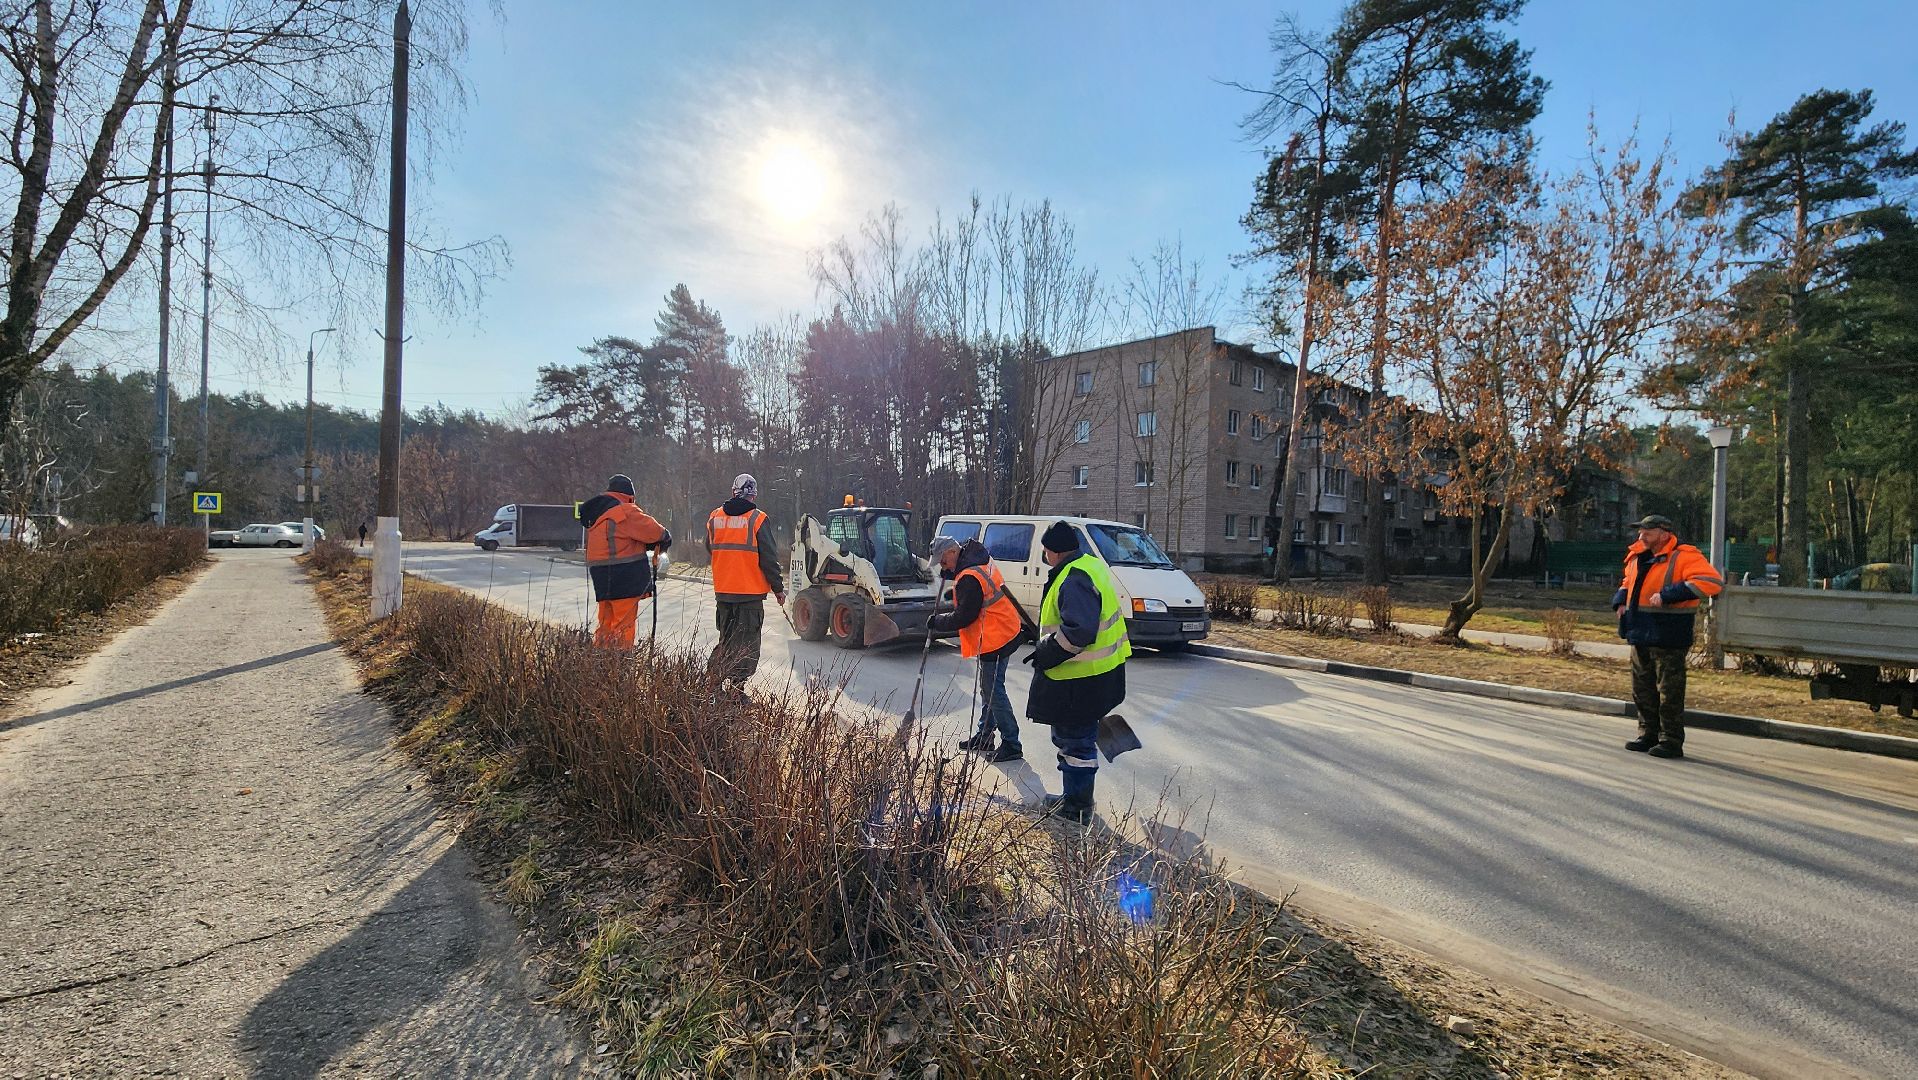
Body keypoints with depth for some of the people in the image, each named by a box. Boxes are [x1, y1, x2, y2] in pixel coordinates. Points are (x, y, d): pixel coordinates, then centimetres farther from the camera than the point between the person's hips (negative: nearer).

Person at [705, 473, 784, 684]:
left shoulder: (715, 517, 4)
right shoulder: (757, 518, -11)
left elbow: (710, 548, 19)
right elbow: (769, 559, -10)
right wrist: (778, 588, -1)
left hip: (722, 591, 5)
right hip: (751, 591, -5)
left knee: (726, 639, 19)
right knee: (746, 643, 2)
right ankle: (737, 686, 0)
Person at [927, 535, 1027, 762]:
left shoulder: (969, 579, -23)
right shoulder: (981, 562, 8)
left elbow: (963, 617, -19)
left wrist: (937, 622, -4)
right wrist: (952, 576, 11)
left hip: (995, 641, -11)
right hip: (999, 636, 11)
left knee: (993, 692, -4)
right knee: (988, 689, 19)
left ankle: (1011, 744, 4)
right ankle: (985, 736, 30)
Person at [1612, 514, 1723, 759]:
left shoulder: (1684, 557, -12)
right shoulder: (1638, 557, 12)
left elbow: (1712, 582, -25)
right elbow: (1629, 582, 30)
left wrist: (1668, 595, -29)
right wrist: (1621, 601, 11)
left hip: (1668, 639, -8)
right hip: (1640, 637, 8)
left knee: (1669, 692, 0)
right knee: (1642, 690, 15)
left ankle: (1671, 741, 9)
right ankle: (1648, 735, 27)